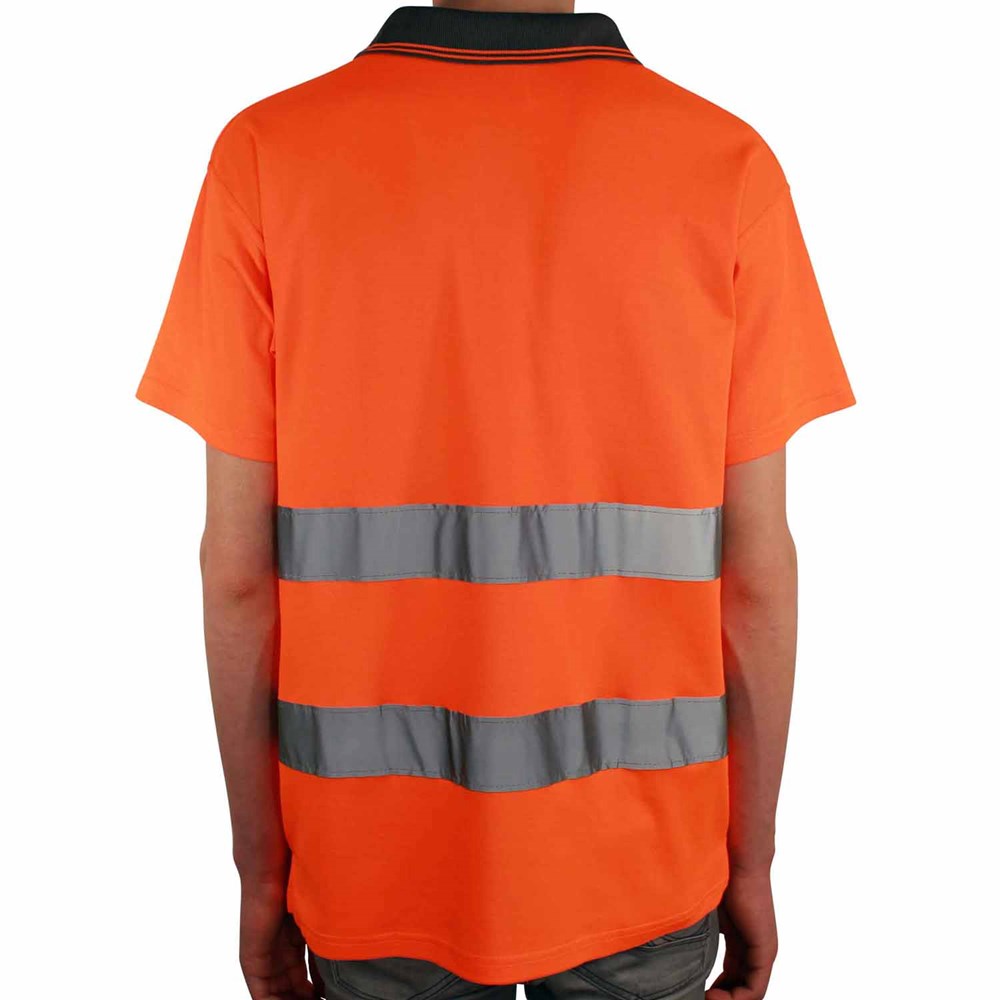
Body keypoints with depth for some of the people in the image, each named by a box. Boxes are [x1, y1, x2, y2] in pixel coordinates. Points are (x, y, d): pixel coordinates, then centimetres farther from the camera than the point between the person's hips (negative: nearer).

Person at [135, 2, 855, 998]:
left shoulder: (268, 151, -9)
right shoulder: (730, 163, -9)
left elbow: (238, 567, -9)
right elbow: (756, 569, -8)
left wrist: (260, 868, 4)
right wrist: (750, 862, 5)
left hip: (374, 868, 1)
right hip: (645, 863, 1)